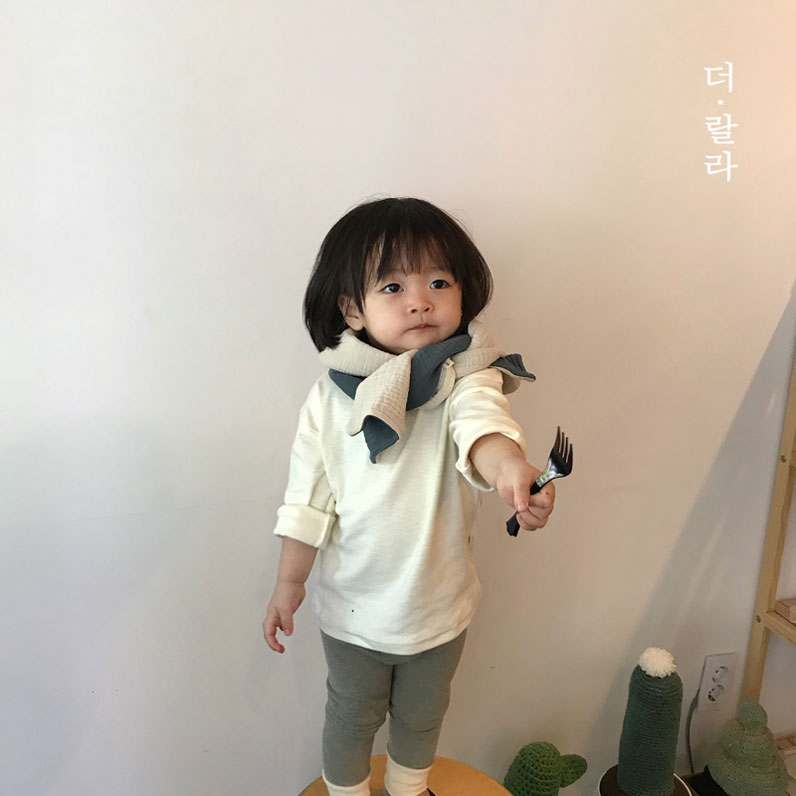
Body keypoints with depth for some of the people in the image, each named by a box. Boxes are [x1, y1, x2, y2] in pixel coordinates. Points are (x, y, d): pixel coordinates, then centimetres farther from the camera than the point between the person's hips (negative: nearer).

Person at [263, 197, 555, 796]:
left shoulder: (466, 379, -19)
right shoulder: (331, 398, -14)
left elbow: (482, 423, -42)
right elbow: (308, 499, -6)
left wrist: (509, 466, -64)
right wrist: (289, 583, -1)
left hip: (439, 605, 1)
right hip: (352, 608, 0)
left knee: (423, 714, 27)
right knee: (352, 717, 24)